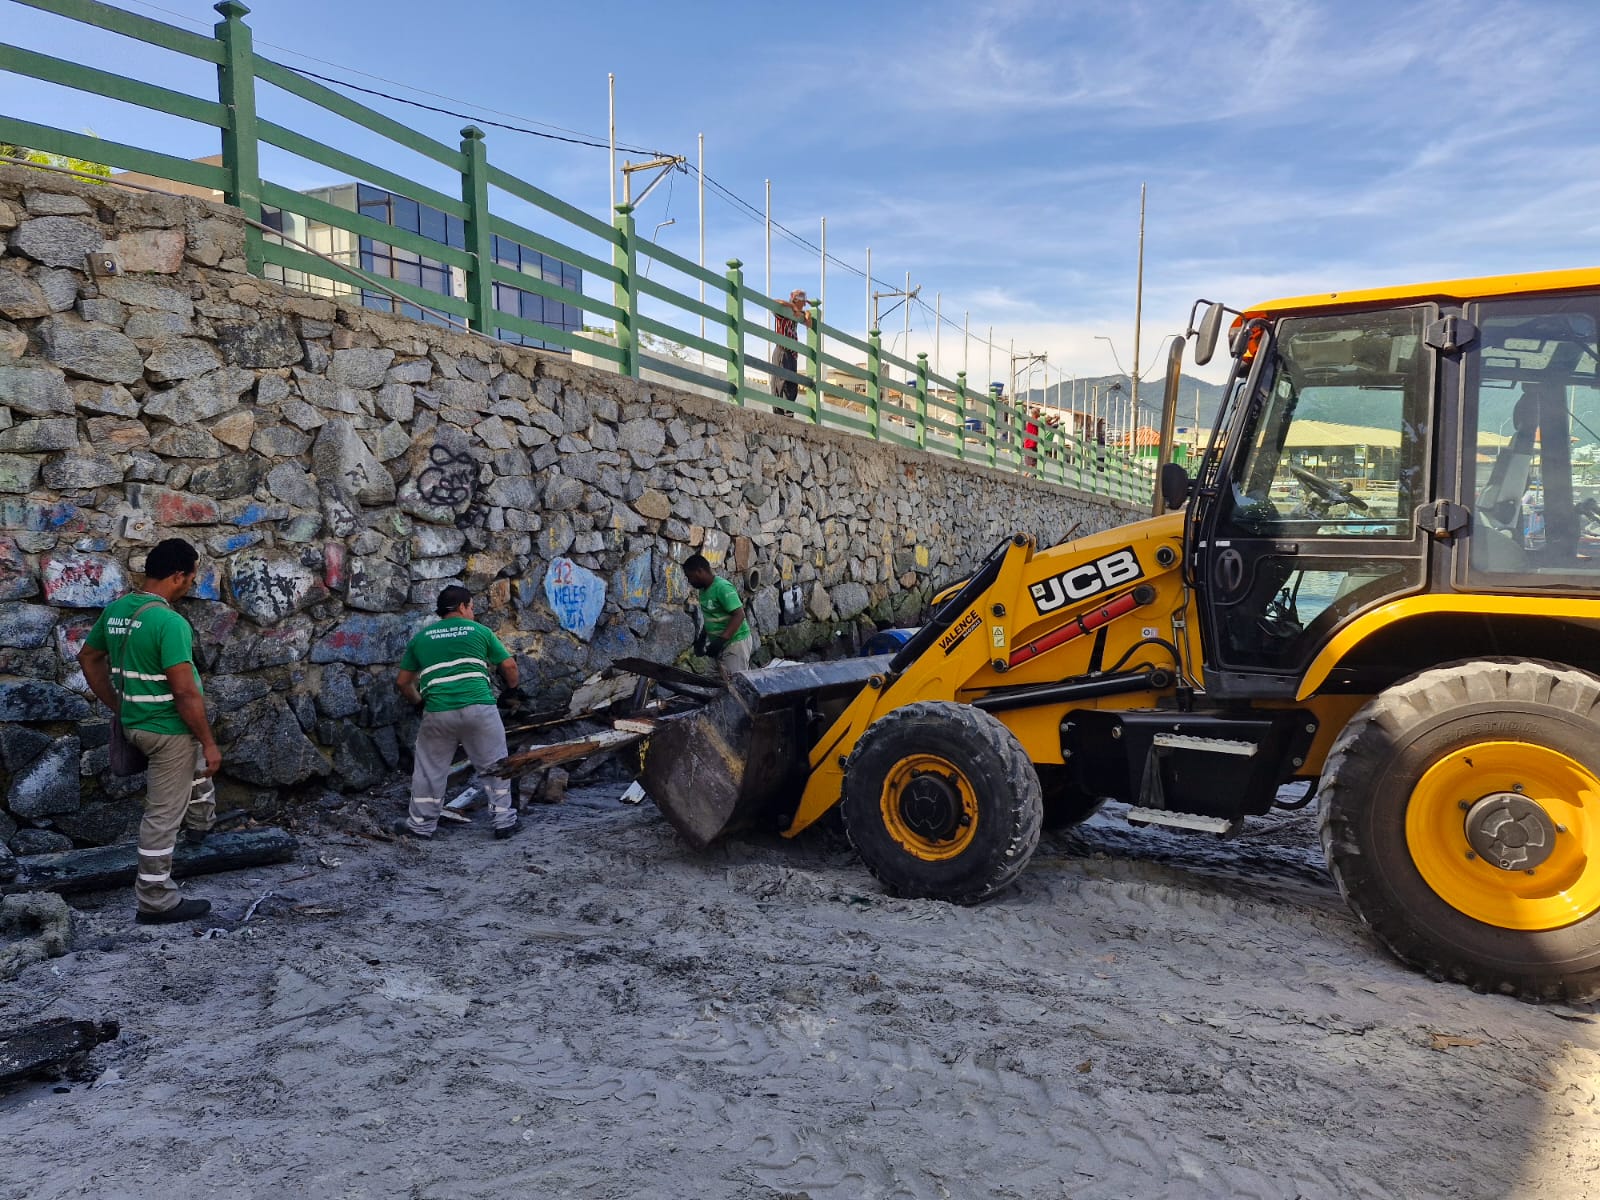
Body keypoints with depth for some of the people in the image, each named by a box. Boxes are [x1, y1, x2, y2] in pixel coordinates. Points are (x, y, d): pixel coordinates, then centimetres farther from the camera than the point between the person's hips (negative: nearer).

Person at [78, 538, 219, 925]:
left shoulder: (115, 609, 1)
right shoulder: (170, 622, -26)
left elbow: (88, 658, 16)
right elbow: (185, 693, -26)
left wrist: (117, 706, 22)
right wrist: (209, 743, -17)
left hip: (135, 721, 9)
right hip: (168, 729, -9)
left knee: (195, 764, 35)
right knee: (163, 815, 2)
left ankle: (200, 823, 52)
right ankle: (154, 901, 12)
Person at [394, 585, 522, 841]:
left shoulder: (420, 638, 16)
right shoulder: (480, 631, 10)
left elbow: (403, 682, 19)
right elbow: (509, 665, 9)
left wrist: (418, 700, 37)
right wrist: (512, 687, 29)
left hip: (438, 712, 2)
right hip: (480, 707, -1)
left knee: (430, 769, 18)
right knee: (494, 765, 13)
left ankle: (421, 824, 25)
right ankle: (503, 820, 15)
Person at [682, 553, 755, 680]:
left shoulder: (722, 587, -19)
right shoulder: (703, 590, 8)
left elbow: (739, 615, -24)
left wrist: (721, 640, -29)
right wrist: (702, 638, 10)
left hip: (735, 642, -9)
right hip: (721, 643, 9)